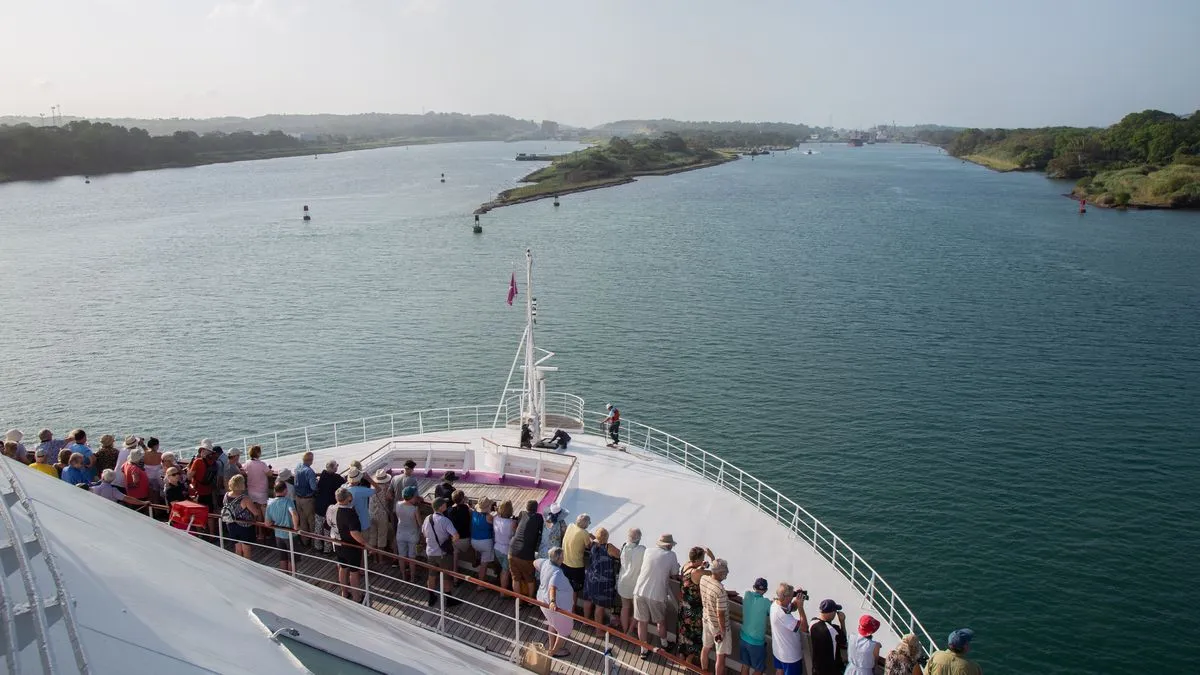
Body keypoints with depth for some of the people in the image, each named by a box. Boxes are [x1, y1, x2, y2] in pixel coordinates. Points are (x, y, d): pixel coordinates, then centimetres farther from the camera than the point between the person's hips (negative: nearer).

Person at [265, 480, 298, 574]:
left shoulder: (270, 503, -6)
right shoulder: (287, 501, -22)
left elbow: (267, 523, -3)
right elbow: (295, 516, -39)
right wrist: (295, 527, -23)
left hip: (278, 535, 5)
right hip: (289, 535, -5)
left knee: (283, 559, 21)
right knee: (292, 559, 13)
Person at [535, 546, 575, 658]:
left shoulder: (545, 562, -9)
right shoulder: (557, 572, -34)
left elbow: (535, 563, 13)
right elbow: (552, 587, -48)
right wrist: (552, 602, -61)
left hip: (543, 600, 9)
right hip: (557, 605, -9)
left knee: (553, 623, 34)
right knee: (565, 629, 16)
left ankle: (551, 646, 50)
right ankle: (555, 651, 29)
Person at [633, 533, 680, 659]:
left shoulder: (648, 551, 3)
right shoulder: (671, 555, -4)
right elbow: (674, 573, 6)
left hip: (640, 591, 2)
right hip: (657, 594, -2)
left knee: (642, 622, 15)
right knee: (661, 621, 22)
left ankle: (644, 650, 25)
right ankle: (663, 644, 41)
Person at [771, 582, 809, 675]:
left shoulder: (775, 604, -11)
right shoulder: (782, 615, -38)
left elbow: (792, 608, 9)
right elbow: (804, 627, -33)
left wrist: (797, 601, -11)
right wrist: (800, 606, -30)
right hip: (790, 655, -9)